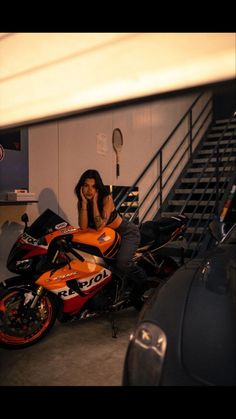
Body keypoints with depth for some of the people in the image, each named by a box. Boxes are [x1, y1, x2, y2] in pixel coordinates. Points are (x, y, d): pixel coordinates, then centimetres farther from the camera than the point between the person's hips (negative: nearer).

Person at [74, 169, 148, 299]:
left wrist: (94, 201, -30)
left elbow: (99, 225, -33)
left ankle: (142, 280, 5)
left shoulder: (106, 198, -23)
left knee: (122, 263, -28)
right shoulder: (81, 202, -6)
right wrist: (84, 202, -25)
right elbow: (83, 227, -20)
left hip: (127, 232, -7)